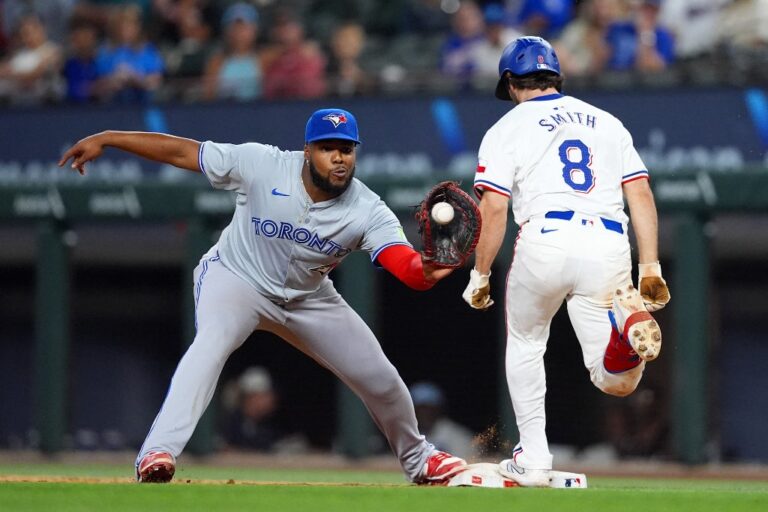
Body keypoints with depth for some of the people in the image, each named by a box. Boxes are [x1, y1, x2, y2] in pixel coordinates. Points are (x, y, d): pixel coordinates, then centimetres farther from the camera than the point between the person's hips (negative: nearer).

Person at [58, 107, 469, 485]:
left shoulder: (368, 211, -24)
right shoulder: (262, 165, -27)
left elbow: (407, 266, -38)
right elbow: (182, 151, -21)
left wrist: (428, 271, -62)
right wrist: (105, 140, -21)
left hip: (307, 298, 3)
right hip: (235, 278, -3)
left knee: (380, 378, 6)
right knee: (213, 340, -36)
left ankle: (418, 460, 37)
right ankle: (157, 453, -43)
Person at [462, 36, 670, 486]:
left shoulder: (508, 128, 11)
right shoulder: (607, 123, 23)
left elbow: (493, 209, 1)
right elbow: (642, 195, 14)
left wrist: (480, 275, 9)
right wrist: (651, 268, 12)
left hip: (545, 242, -2)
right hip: (609, 245, 2)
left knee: (525, 345, 24)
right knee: (616, 380, 2)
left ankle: (534, 457, 17)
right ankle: (629, 321, -30)